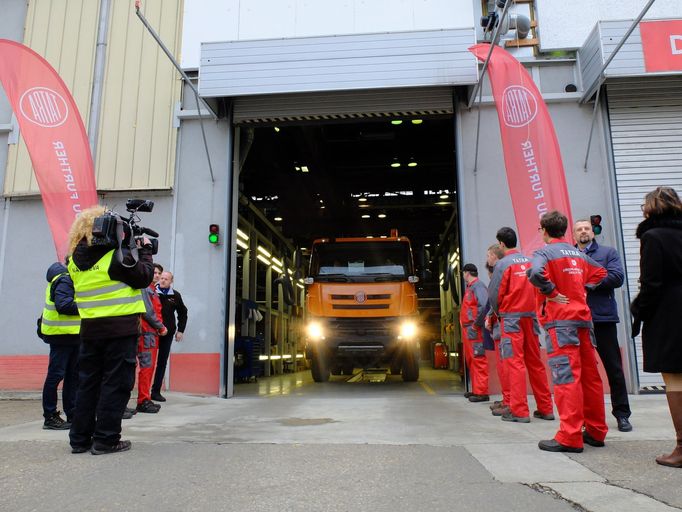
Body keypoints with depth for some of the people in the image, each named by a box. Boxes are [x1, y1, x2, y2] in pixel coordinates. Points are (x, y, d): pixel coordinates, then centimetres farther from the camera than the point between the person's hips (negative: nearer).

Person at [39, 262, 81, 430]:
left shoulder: (74, 279, 18)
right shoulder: (64, 280, -13)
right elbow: (63, 305, -24)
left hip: (74, 335, 10)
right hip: (62, 334, -10)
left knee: (74, 375, 12)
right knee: (56, 375, -2)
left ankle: (73, 414, 19)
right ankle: (50, 417, 7)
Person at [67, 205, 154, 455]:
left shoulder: (75, 259, 7)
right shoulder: (117, 255, -14)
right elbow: (144, 277, -6)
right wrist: (145, 251, 7)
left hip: (90, 328, 7)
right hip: (120, 327, -6)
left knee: (88, 382, 14)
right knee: (116, 383, 2)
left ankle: (80, 438, 20)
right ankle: (106, 439, 5)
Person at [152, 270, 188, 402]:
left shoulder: (176, 296, 5)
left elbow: (183, 313, 16)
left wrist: (180, 330, 11)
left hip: (167, 333, 3)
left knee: (162, 362, 7)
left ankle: (156, 391, 15)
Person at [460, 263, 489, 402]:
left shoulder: (478, 286, -12)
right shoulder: (469, 287, 18)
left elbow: (484, 306, -26)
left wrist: (476, 324, -20)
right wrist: (465, 326, 12)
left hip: (474, 330, -10)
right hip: (467, 329, 10)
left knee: (478, 360, -7)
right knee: (470, 360, 15)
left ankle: (482, 392, -4)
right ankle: (476, 389, 24)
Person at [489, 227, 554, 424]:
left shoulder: (503, 263, -8)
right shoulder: (530, 261, 7)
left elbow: (494, 293, -7)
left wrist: (498, 312, 10)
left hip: (511, 317, -5)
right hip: (531, 315, 5)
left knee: (515, 362, -3)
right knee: (535, 361, 11)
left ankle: (519, 411, -3)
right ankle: (545, 408, 16)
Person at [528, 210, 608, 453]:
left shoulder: (544, 252, -7)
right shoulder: (578, 254, 16)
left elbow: (536, 273, -27)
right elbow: (600, 272, 28)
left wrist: (551, 292, -14)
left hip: (560, 320, -7)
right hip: (583, 317, 7)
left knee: (566, 376, -8)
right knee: (589, 375, 11)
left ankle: (570, 437, -8)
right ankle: (596, 431, 21)